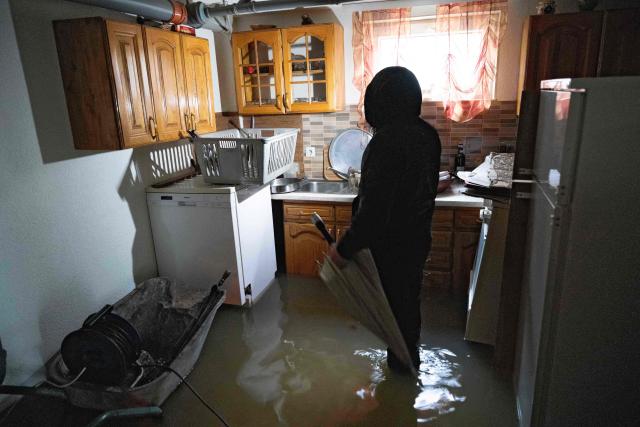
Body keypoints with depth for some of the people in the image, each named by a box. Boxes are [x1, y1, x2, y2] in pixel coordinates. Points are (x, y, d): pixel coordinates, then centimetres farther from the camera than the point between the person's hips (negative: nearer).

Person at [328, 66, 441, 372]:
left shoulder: (388, 140, -27)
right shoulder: (427, 134, -1)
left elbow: (374, 207, -30)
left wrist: (345, 248, -21)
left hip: (391, 244, -8)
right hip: (417, 237, 8)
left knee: (394, 301, 14)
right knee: (409, 298, 25)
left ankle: (401, 360, 36)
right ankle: (409, 354, 47)